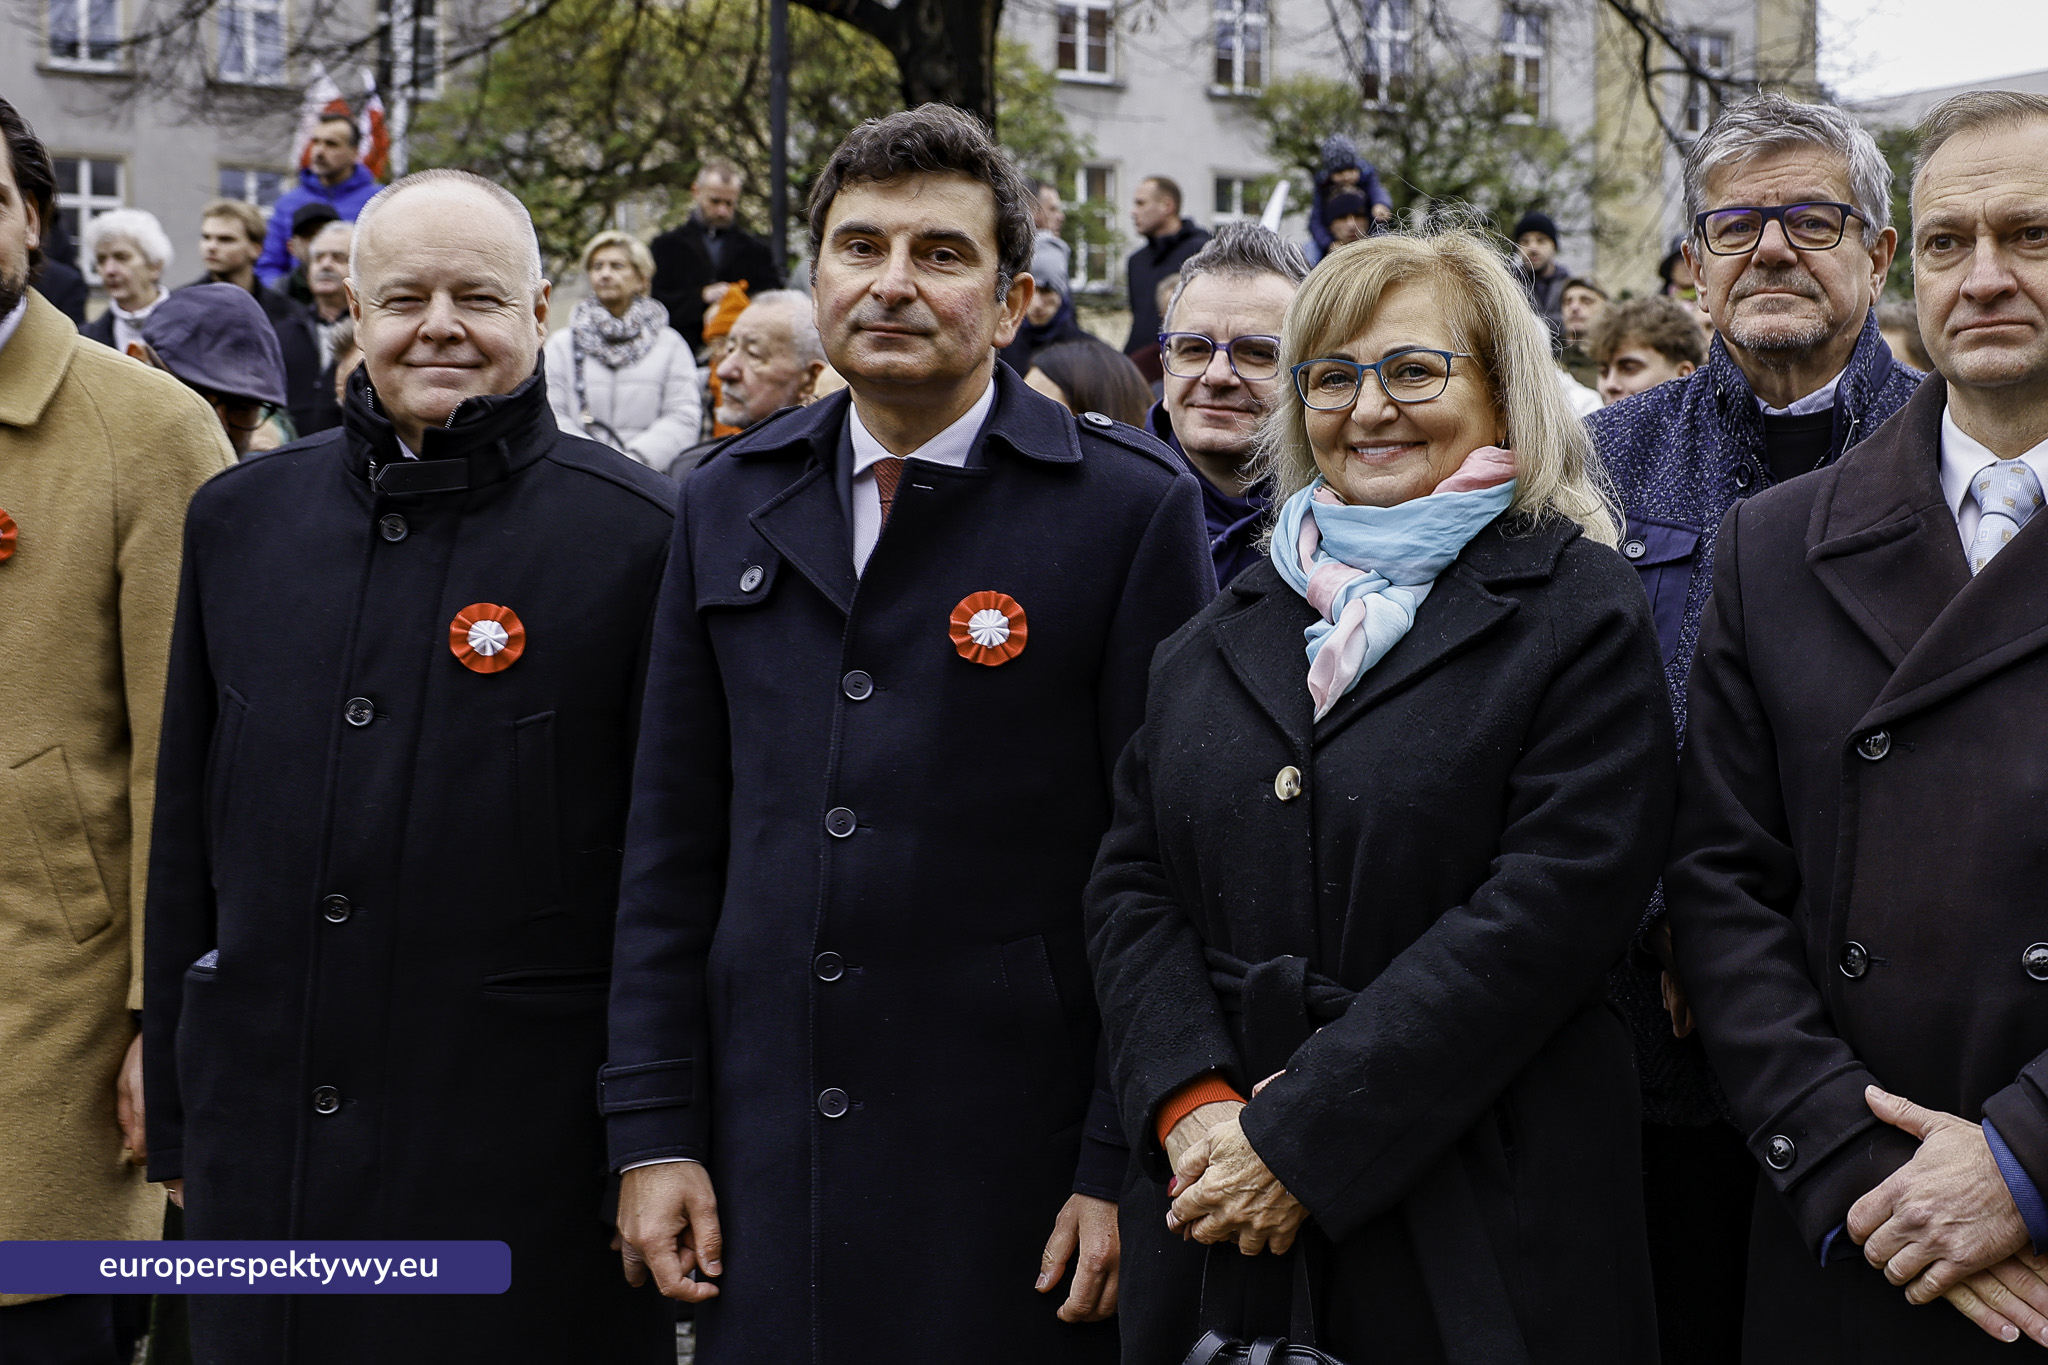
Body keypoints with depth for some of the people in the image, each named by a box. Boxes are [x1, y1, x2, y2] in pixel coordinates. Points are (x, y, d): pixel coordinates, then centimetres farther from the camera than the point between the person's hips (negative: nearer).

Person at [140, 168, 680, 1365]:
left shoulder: (642, 537, -7)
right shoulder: (238, 519, 8)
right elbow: (189, 830, 13)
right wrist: (178, 1109, 12)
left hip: (530, 1154, -4)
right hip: (261, 1131, 4)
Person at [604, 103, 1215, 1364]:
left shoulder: (1130, 508, -5)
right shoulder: (730, 505, 9)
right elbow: (674, 845, 9)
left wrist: (1126, 1167, -9)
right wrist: (654, 1128, 4)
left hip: (1016, 1166, -3)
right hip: (765, 1157, 4)